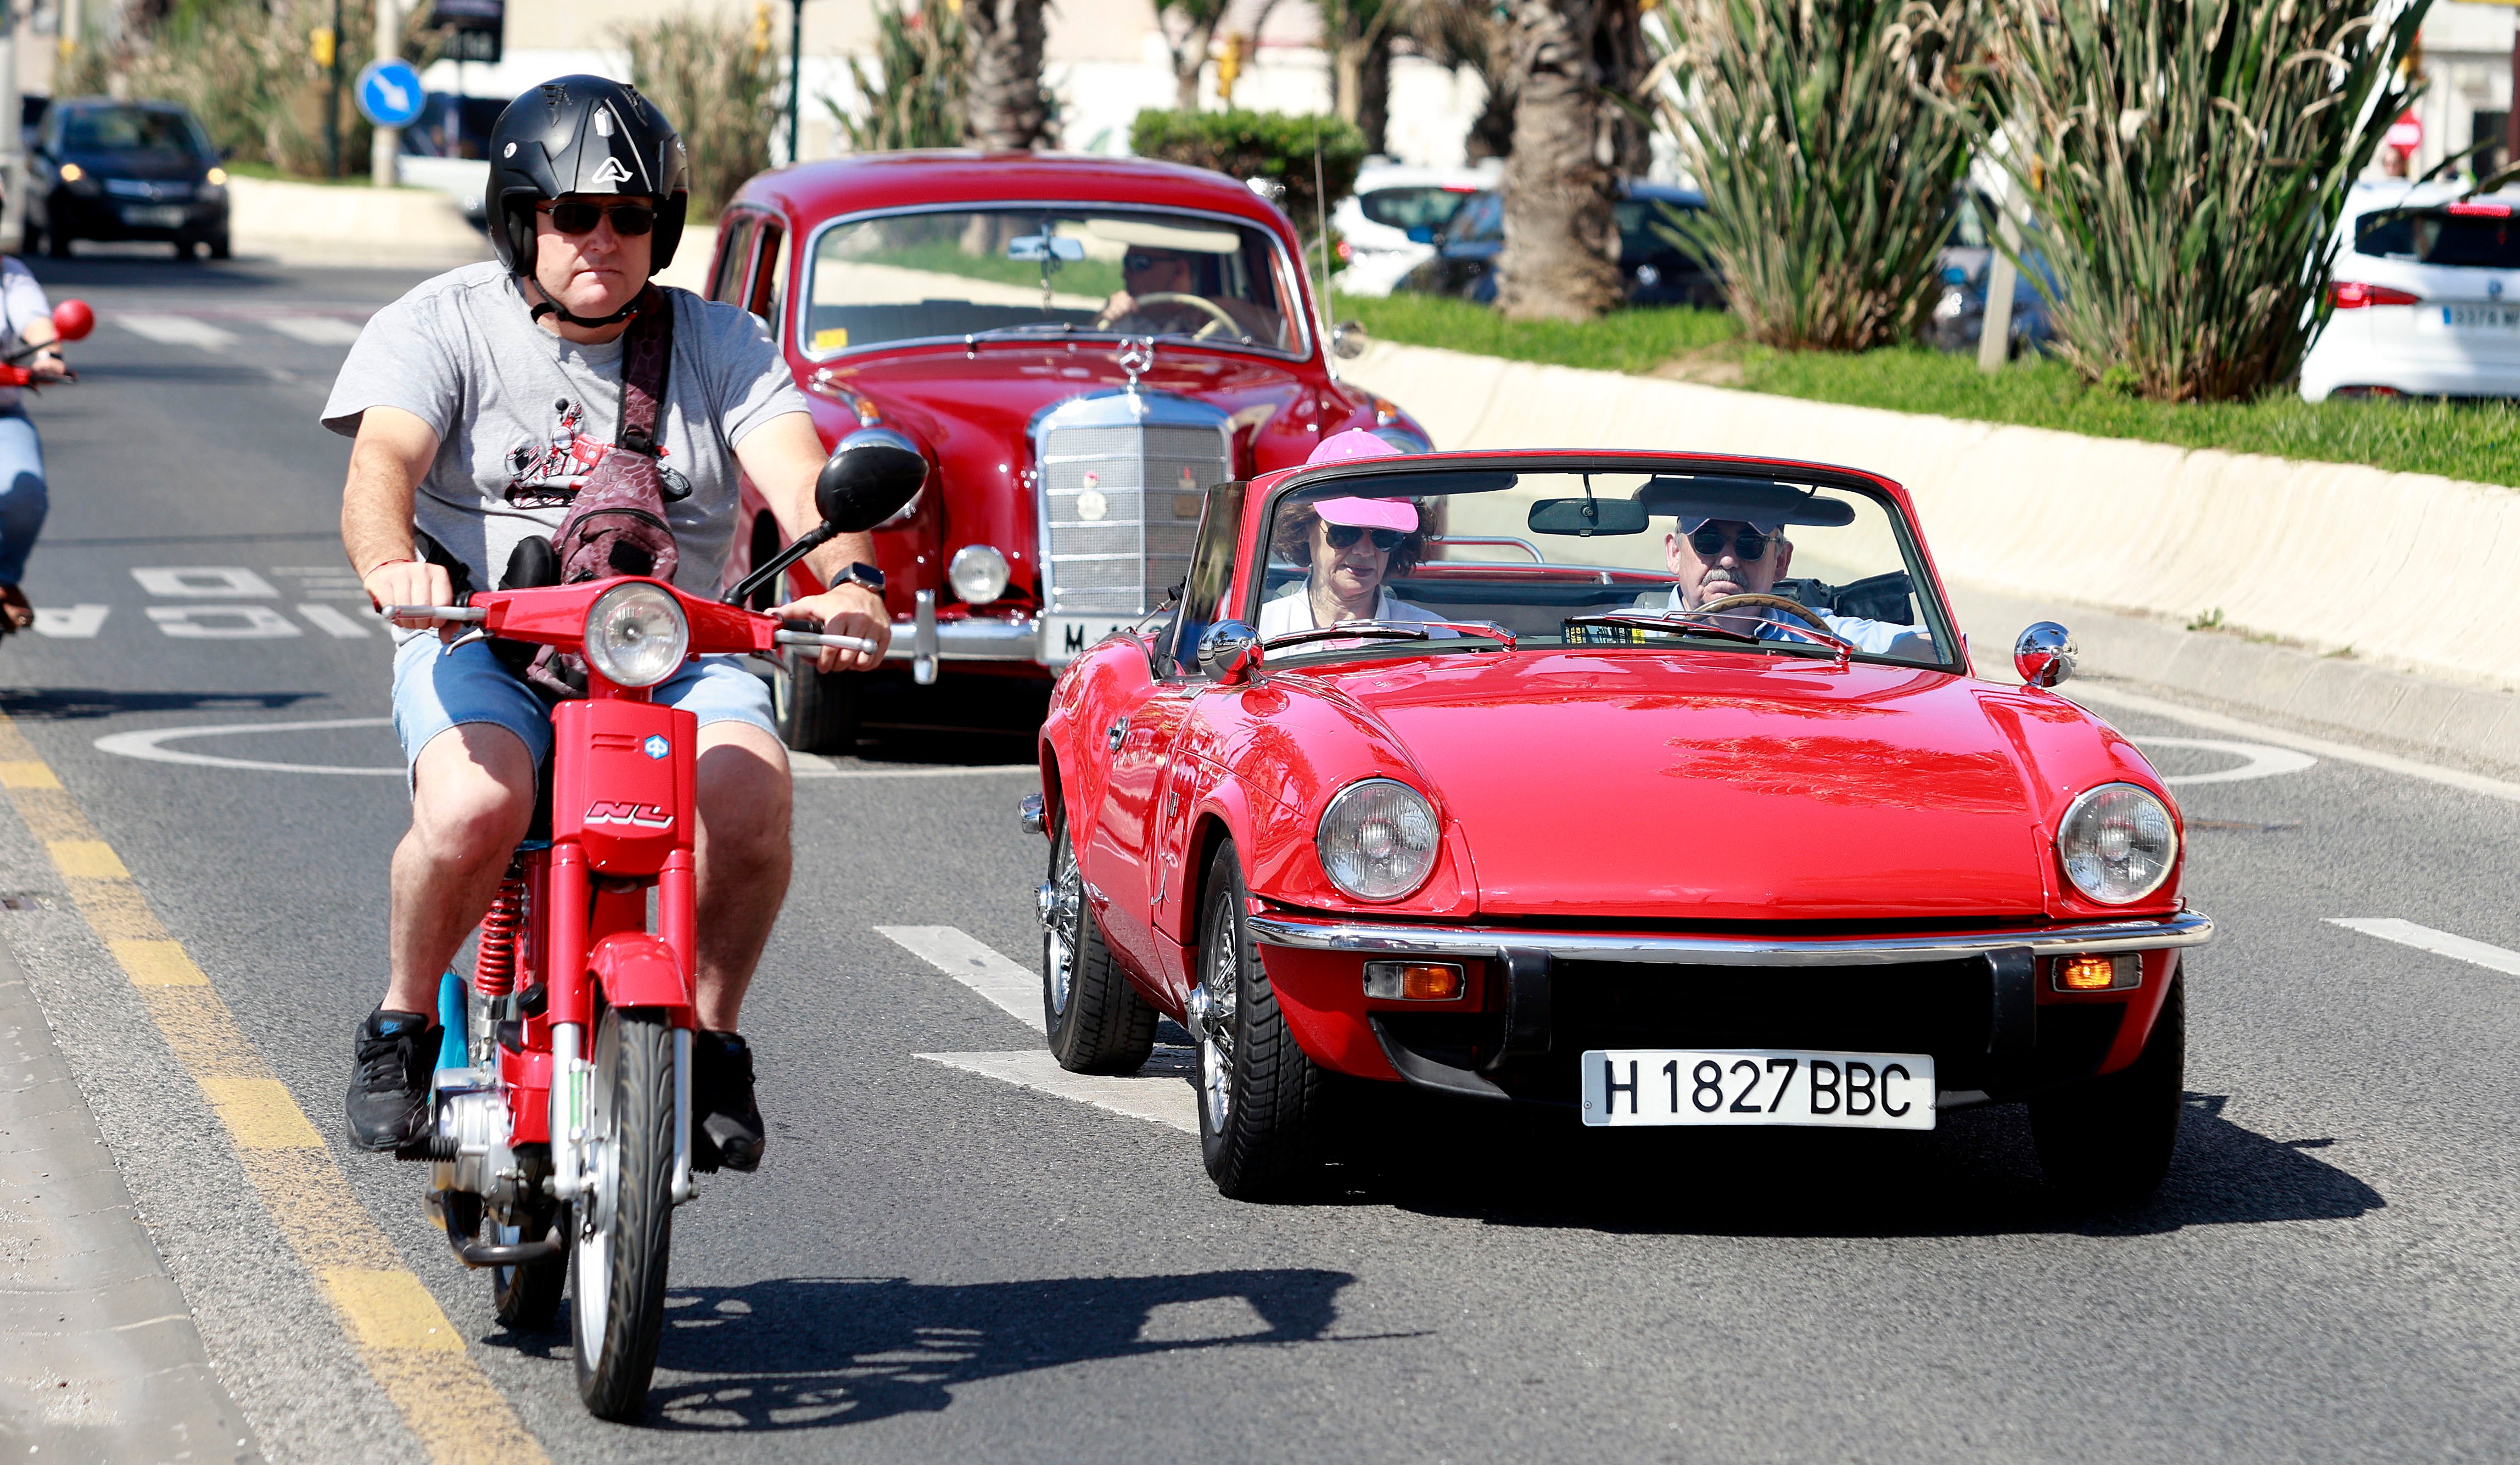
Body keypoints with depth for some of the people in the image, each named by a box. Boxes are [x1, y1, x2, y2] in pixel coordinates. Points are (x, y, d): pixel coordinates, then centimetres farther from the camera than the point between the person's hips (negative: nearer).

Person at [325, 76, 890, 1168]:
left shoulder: (718, 343, 10)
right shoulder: (441, 327, 4)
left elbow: (795, 475, -6)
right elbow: (383, 460, -15)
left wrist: (849, 578, -30)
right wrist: (391, 564, -39)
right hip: (484, 644, -2)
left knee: (751, 788, -30)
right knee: (476, 803, -33)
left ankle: (711, 1040, -7)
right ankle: (403, 1026, -5)